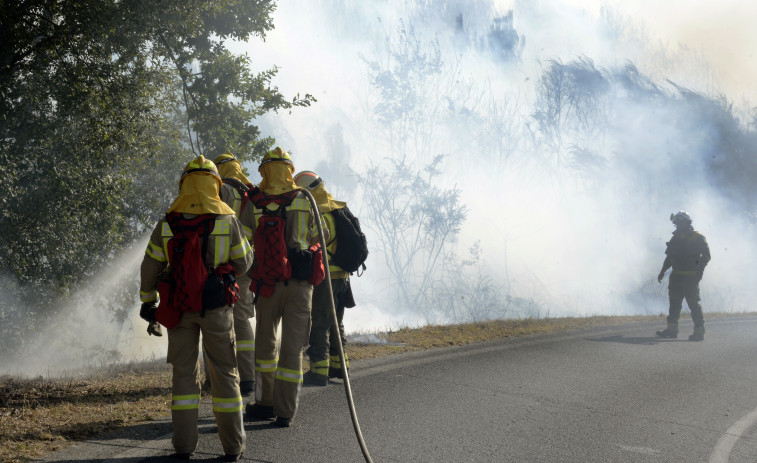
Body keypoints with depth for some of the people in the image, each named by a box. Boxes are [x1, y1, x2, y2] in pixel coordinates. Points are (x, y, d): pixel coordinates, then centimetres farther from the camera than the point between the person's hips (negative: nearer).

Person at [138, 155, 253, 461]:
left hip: (178, 307, 1)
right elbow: (243, 263, 0)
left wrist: (148, 301, 13)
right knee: (224, 372, 8)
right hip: (217, 308, -1)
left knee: (184, 372, 10)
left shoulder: (166, 224, -2)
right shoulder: (228, 220, -6)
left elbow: (151, 267, 2)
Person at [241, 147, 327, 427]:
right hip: (300, 283, 0)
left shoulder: (254, 205, -3)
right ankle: (286, 411, 2)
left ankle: (266, 403, 18)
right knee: (292, 346, 3)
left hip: (267, 283, 0)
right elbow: (319, 239, 9)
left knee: (265, 342, 17)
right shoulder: (306, 201, -1)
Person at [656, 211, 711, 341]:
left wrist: (699, 270, -19)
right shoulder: (676, 238, 15)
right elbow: (669, 256, 23)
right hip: (676, 276, 7)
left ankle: (699, 331, -6)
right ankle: (672, 329, 15)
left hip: (691, 278, -7)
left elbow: (706, 255, -9)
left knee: (693, 303, -8)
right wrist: (662, 272, 22)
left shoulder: (698, 237, -4)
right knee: (674, 302, 9)